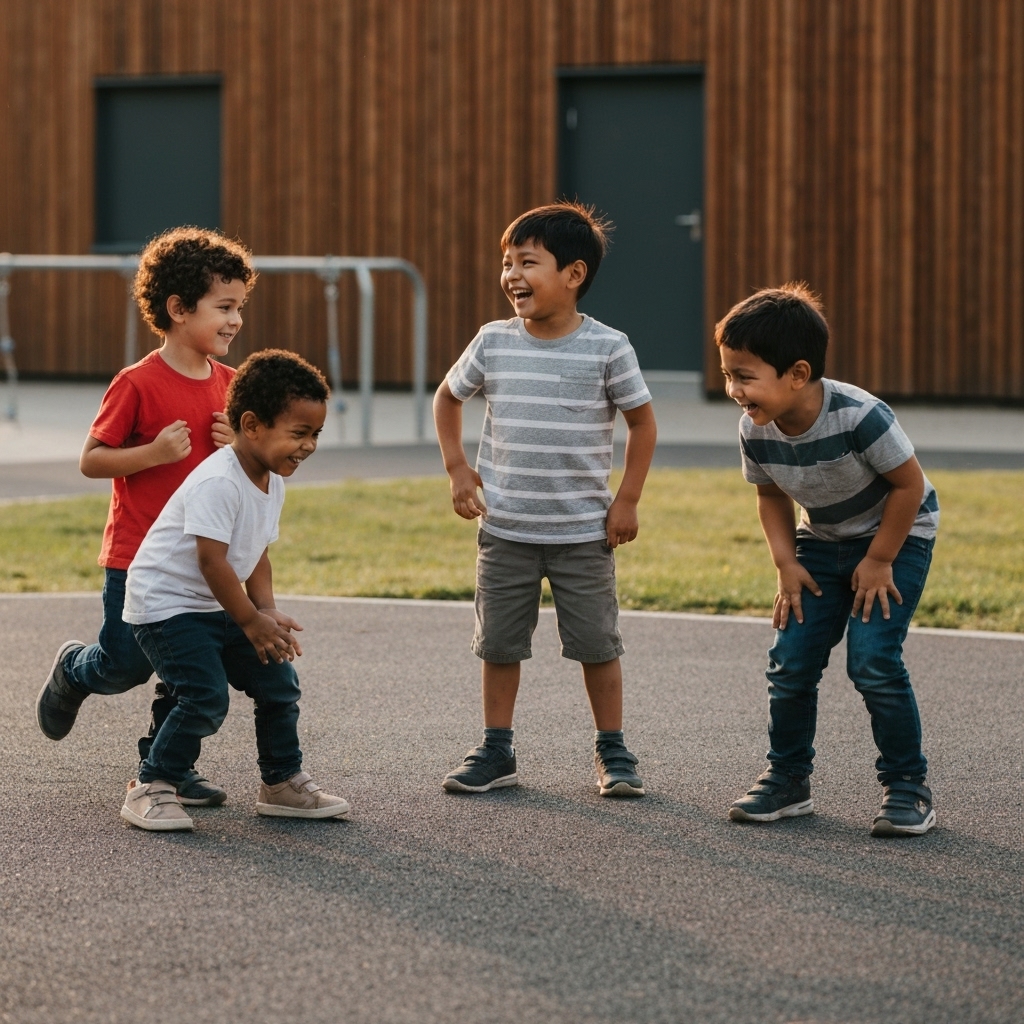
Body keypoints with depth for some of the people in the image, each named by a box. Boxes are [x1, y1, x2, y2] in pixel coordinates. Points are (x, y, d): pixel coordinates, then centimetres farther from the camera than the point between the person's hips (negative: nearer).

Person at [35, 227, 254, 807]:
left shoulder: (229, 385, 4)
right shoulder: (138, 384, -14)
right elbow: (91, 461, -12)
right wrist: (154, 452, -25)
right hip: (136, 557, -5)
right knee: (125, 667, 3)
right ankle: (72, 671, 35)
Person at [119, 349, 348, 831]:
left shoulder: (272, 483, 5)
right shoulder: (218, 482, -26)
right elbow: (211, 560, -28)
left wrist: (268, 614, -4)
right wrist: (252, 620, -20)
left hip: (216, 607, 9)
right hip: (165, 604, -9)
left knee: (277, 682, 6)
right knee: (206, 697, -20)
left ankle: (283, 783, 21)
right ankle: (149, 788, -5)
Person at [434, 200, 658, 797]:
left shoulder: (607, 348, -9)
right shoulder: (493, 343, -2)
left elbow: (642, 421, 1)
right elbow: (448, 397, 15)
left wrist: (627, 500, -2)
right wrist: (458, 468, 6)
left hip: (583, 532, -2)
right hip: (505, 530, 2)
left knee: (597, 643, 4)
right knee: (499, 643, 8)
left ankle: (613, 752, 17)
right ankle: (497, 753, 18)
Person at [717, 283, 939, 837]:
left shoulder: (860, 416, -34)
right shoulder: (757, 430, -17)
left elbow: (909, 484, -21)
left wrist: (879, 561, -16)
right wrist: (787, 564, -6)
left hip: (896, 537, -5)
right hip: (822, 542, 5)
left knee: (873, 660, -16)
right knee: (790, 661, -3)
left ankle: (906, 787, -3)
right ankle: (787, 780, 14)